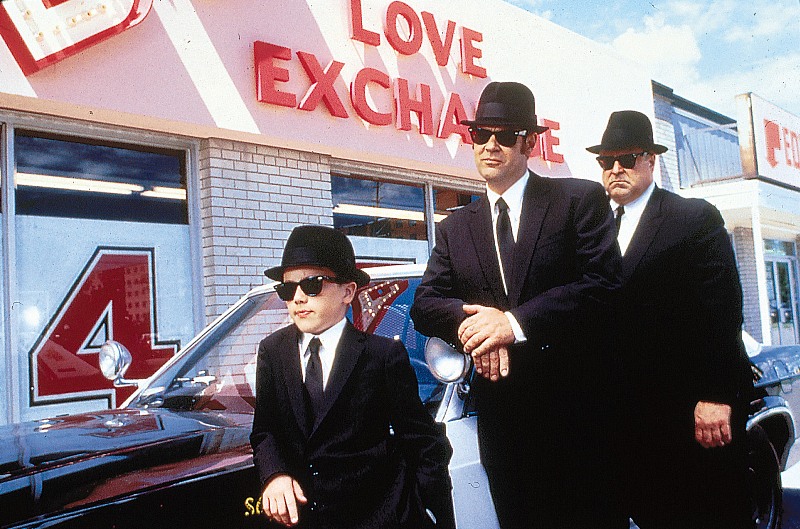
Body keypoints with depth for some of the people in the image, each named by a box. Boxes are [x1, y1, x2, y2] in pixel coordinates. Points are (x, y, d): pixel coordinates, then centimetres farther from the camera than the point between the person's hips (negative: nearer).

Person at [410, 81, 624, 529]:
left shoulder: (580, 199, -1)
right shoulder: (454, 228, 12)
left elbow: (603, 285, -13)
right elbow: (424, 305, 4)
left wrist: (515, 322, -21)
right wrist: (472, 317, -18)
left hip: (578, 409, -3)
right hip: (502, 417, 4)